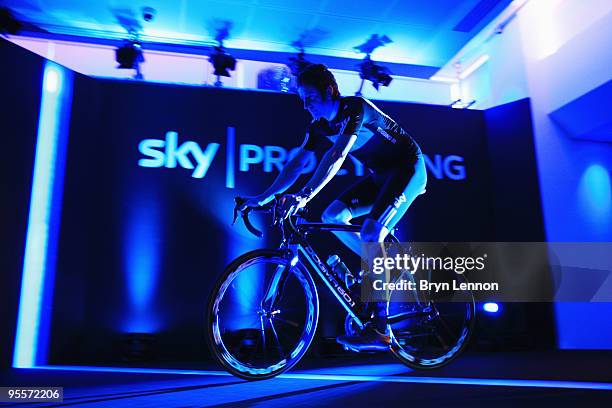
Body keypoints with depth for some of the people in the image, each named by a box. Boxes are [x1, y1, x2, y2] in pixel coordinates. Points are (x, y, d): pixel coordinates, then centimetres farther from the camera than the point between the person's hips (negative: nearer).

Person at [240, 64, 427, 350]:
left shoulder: (355, 108, -24)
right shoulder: (320, 126, -1)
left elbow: (336, 156, -37)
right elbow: (296, 164, -1)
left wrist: (305, 196, -46)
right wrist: (265, 197, -9)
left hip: (408, 168, -8)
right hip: (380, 175, 8)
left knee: (371, 233, -24)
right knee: (332, 216, -7)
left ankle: (379, 329, -19)